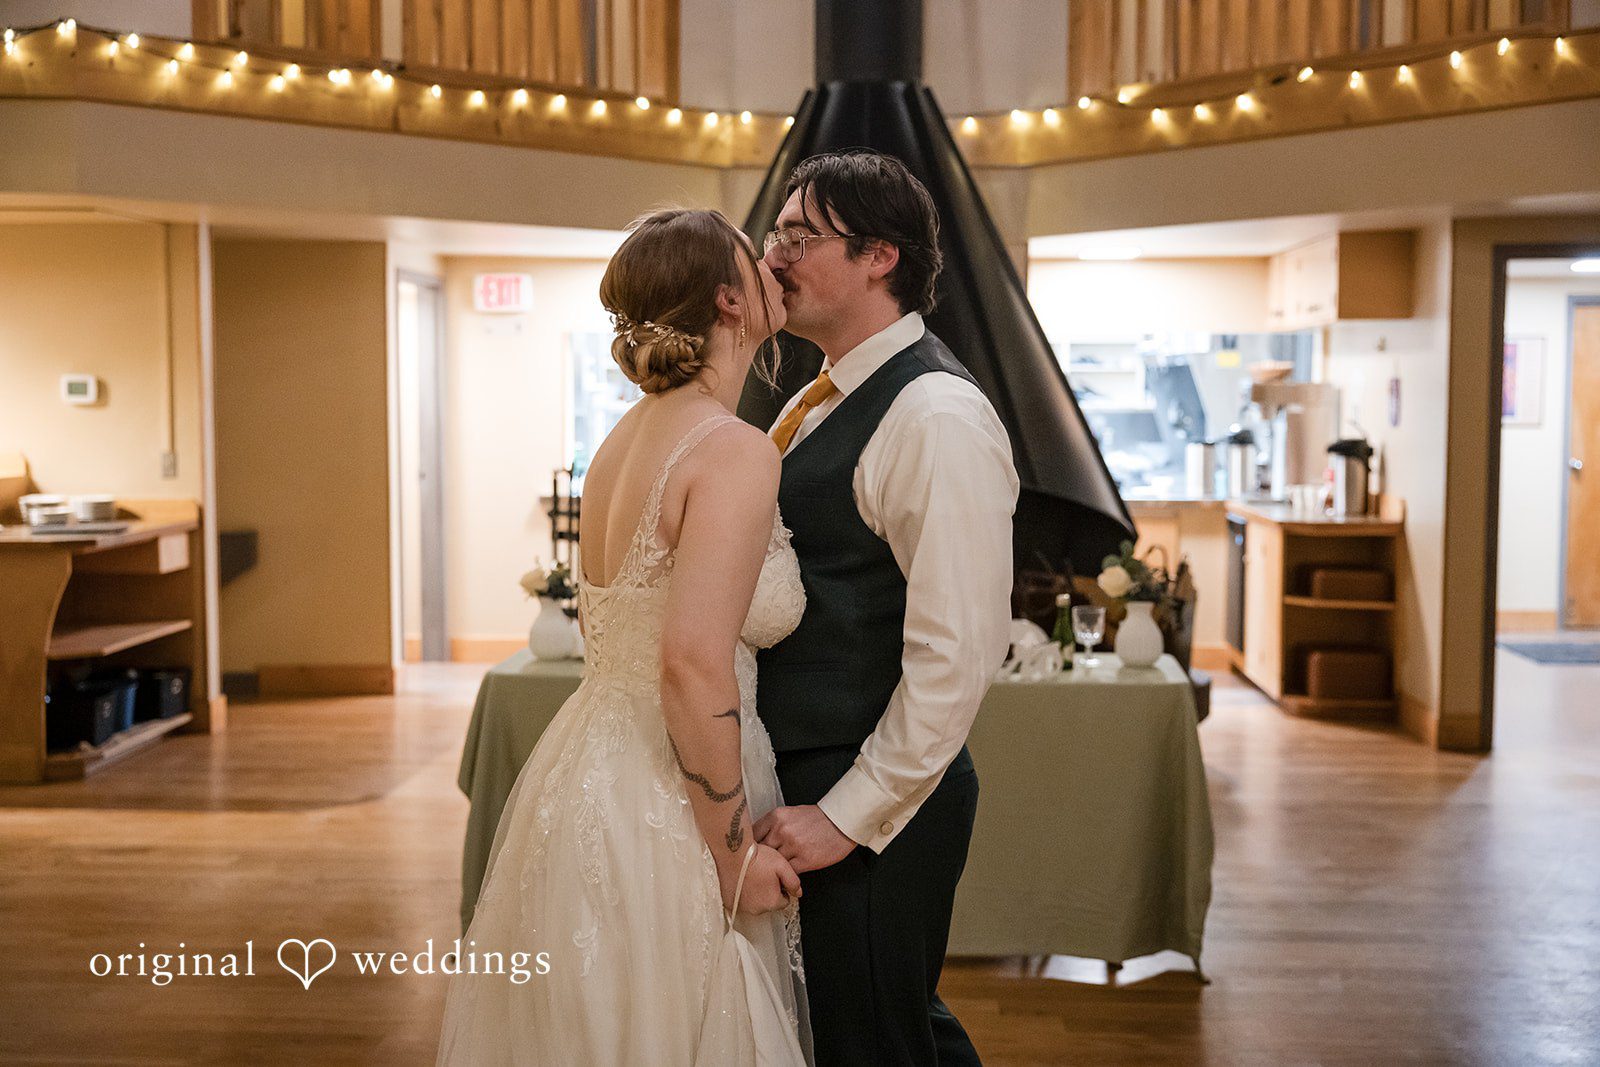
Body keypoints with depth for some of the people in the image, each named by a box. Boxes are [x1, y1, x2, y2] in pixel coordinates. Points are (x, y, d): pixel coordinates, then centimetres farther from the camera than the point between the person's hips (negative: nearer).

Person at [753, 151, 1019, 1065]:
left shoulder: (938, 416, -18)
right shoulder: (818, 405, 12)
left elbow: (959, 655, -23)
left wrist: (848, 815, -19)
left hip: (874, 805, -9)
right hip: (812, 782, 9)